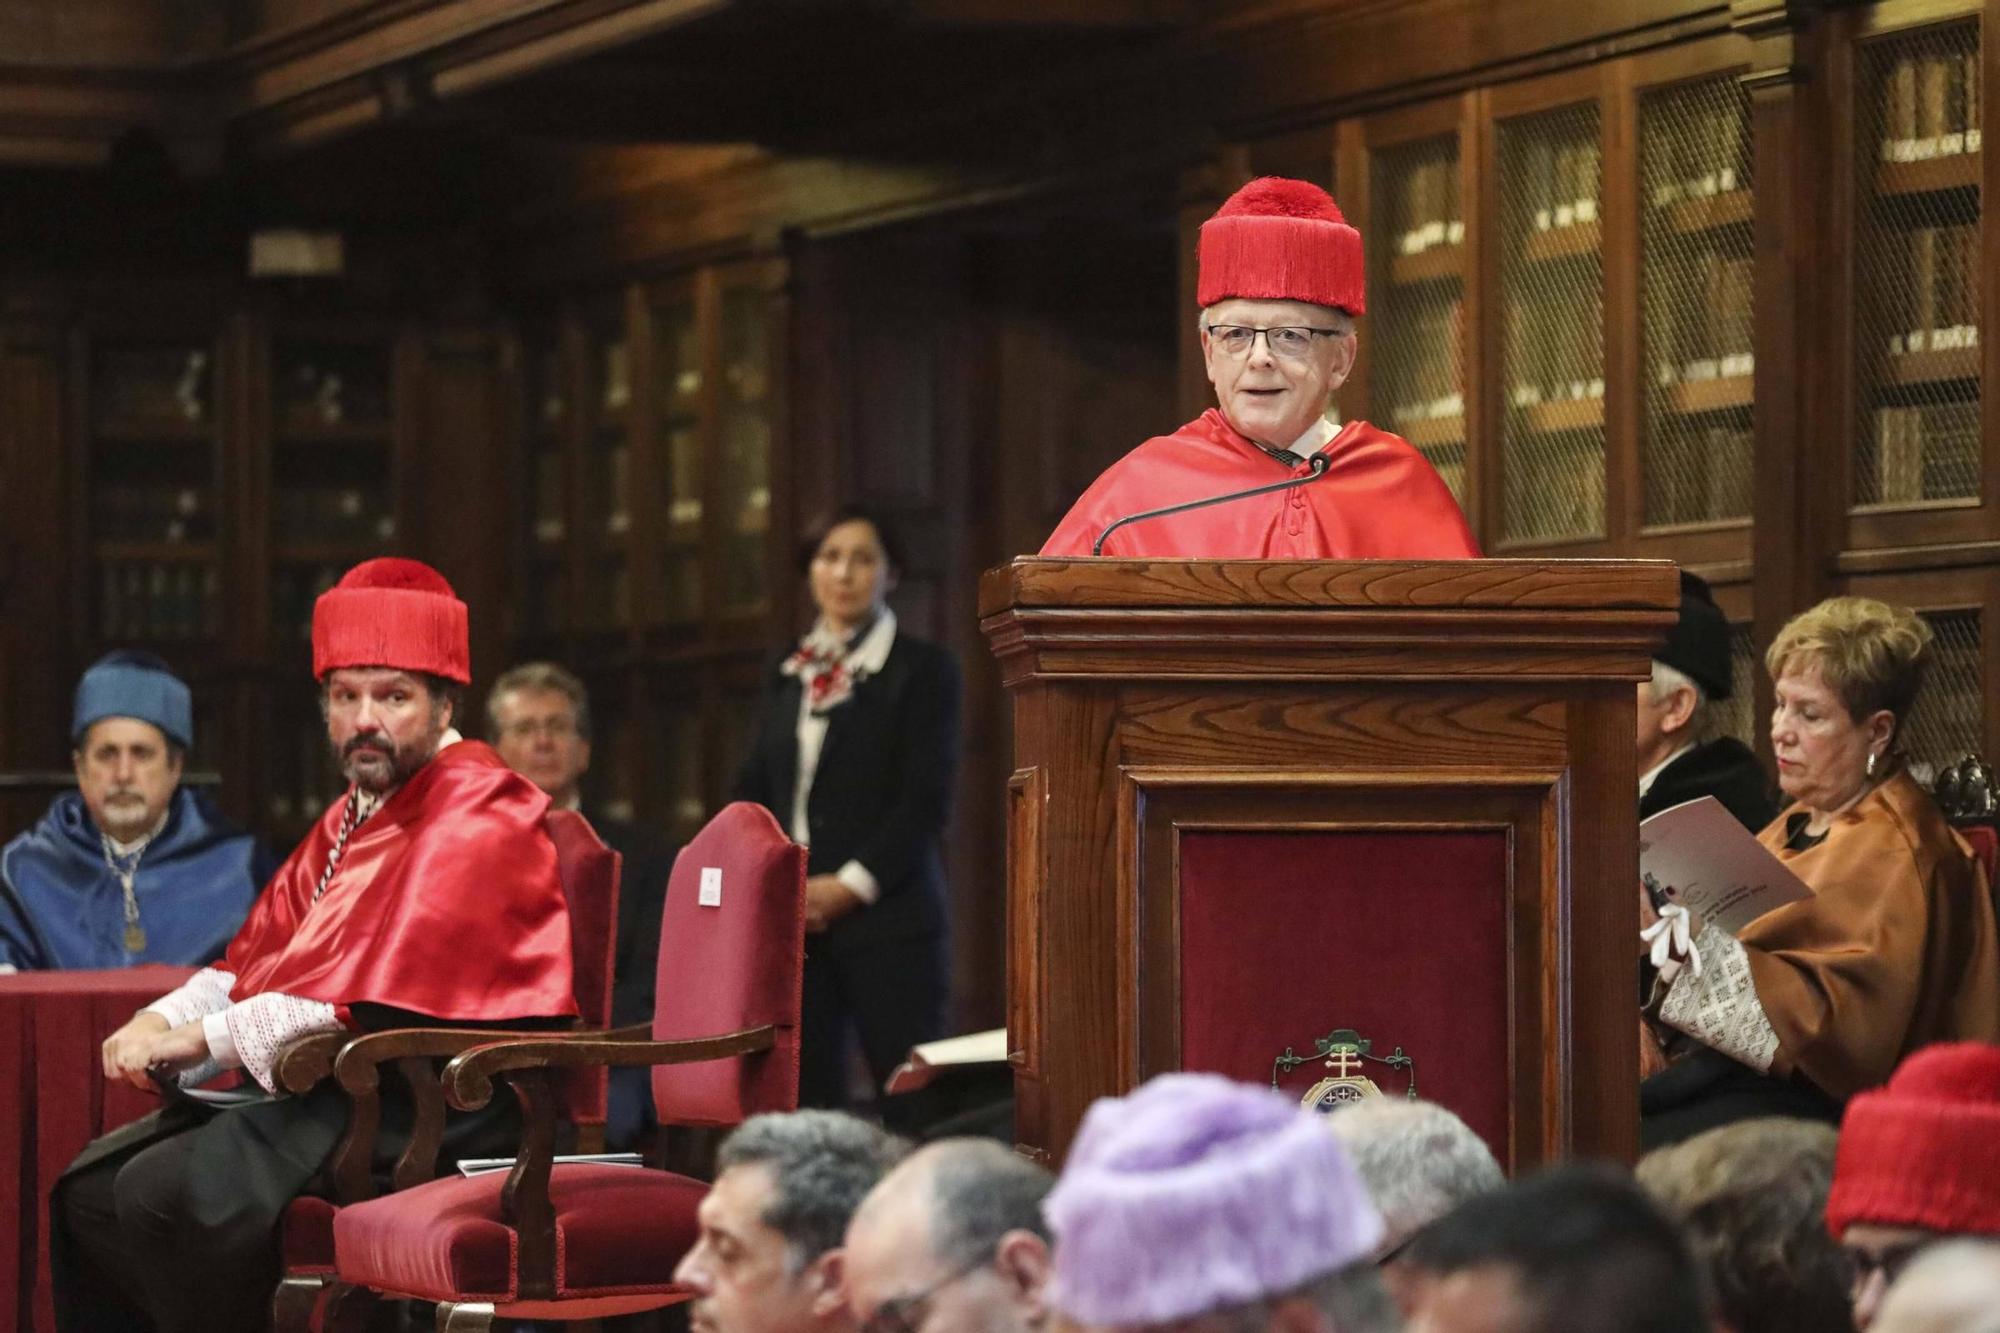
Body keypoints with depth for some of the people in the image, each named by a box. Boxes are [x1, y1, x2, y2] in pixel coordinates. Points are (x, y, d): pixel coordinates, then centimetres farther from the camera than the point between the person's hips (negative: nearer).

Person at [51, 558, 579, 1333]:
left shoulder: (478, 819, -12)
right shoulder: (352, 819, 19)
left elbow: (376, 1000, -22)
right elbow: (255, 963, 21)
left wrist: (200, 1037, -18)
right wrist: (158, 1023, 0)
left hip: (422, 1108, -10)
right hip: (322, 1091, 10)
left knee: (168, 1192, -26)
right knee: (89, 1188, 4)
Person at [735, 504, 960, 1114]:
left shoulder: (923, 670, 2)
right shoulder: (787, 677, 17)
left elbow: (927, 796, -6)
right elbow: (752, 790, 16)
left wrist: (851, 886, -13)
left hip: (885, 916, -5)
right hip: (796, 922, 5)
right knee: (804, 1094, -1)